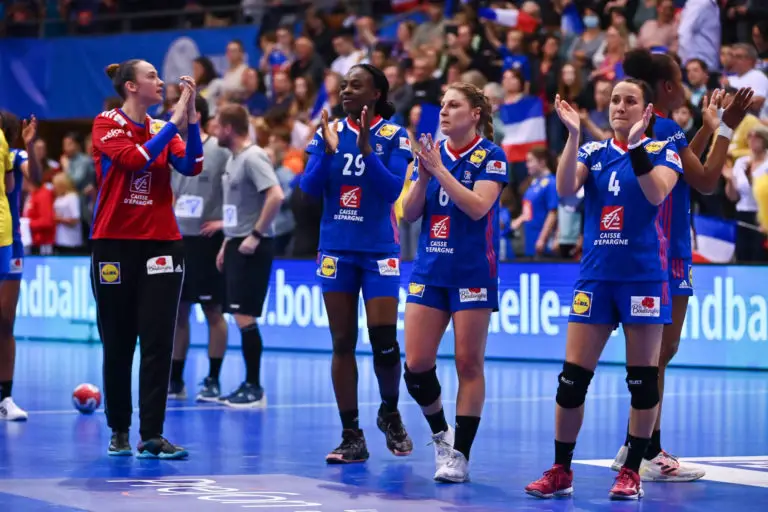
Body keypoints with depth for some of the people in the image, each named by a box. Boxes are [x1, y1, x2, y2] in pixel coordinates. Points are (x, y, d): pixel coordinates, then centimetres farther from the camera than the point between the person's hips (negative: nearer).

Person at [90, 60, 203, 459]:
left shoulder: (163, 129, 10)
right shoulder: (107, 124, -2)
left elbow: (191, 166, -6)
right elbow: (134, 159, -18)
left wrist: (191, 118, -12)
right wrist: (175, 121, -14)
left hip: (160, 244, 3)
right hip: (114, 245, -3)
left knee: (158, 342, -6)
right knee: (117, 343, 5)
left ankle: (152, 435, -6)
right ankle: (119, 430, 18)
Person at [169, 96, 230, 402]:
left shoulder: (220, 152, -8)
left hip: (207, 241, -6)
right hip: (177, 240, 6)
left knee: (213, 311, 0)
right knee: (177, 311, 7)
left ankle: (213, 381, 6)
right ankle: (175, 381, 14)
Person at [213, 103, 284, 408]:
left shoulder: (252, 157, -14)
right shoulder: (232, 159, 15)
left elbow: (276, 196, -25)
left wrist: (256, 235, -22)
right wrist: (226, 243, 20)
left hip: (252, 248, -9)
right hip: (237, 245, 9)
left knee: (245, 317, -9)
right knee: (240, 318, 10)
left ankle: (255, 389, -4)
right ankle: (249, 385, 15)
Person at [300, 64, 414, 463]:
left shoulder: (393, 136, -4)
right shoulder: (329, 131, 6)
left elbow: (393, 189, -14)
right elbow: (310, 187, -1)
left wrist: (366, 149, -23)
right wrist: (329, 150, -14)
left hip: (378, 250, -3)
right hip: (336, 249, 3)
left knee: (384, 342, -7)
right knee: (342, 343, 3)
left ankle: (390, 413, 21)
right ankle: (351, 437, 8)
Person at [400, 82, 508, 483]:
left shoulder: (490, 156, -5)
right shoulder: (433, 151, 9)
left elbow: (478, 206, -19)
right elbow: (408, 213, 6)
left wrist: (439, 170, -19)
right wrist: (423, 176, -10)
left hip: (473, 272, -5)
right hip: (429, 269, 5)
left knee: (469, 363, -2)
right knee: (416, 364, -1)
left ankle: (460, 454, 3)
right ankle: (440, 433, 22)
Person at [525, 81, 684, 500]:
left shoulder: (662, 152, 0)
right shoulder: (593, 152, 8)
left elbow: (656, 194, -20)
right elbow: (566, 189, -10)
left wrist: (636, 146, -28)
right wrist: (573, 135, -19)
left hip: (643, 276, -3)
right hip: (595, 275, 3)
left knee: (643, 378, 1)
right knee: (572, 377, 0)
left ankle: (631, 471, 11)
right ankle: (561, 471, 10)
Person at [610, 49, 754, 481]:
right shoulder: (665, 128, -16)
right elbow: (706, 182, -15)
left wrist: (709, 126, 28)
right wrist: (725, 131, -9)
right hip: (666, 253, -10)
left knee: (657, 351, 15)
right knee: (660, 352, -5)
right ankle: (649, 456, -2)